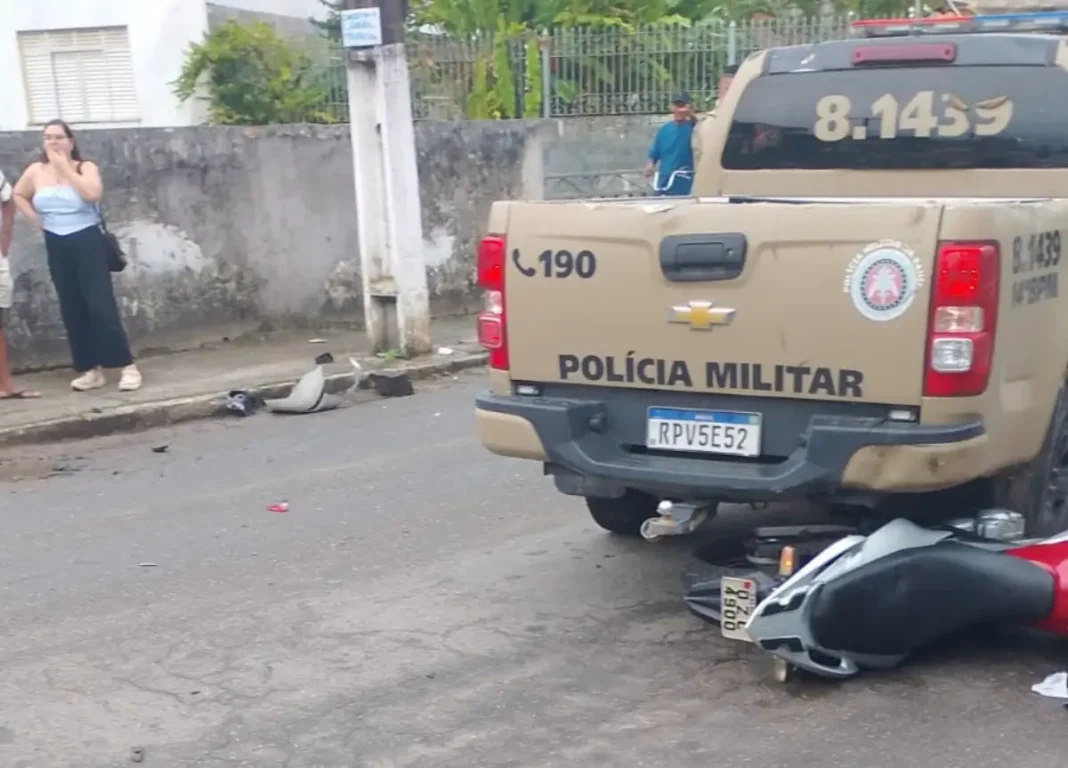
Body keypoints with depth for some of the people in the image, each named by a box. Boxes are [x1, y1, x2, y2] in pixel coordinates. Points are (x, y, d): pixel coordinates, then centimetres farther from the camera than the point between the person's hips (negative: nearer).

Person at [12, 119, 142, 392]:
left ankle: (128, 366, -8)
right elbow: (18, 195, 20)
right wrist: (34, 218, 5)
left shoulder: (85, 167, -5)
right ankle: (91, 370, 13)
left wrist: (65, 167, -18)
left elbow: (92, 193, -25)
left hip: (87, 242, -4)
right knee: (71, 310, 6)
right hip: (56, 247, 4)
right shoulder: (36, 171, 5)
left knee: (100, 305, -11)